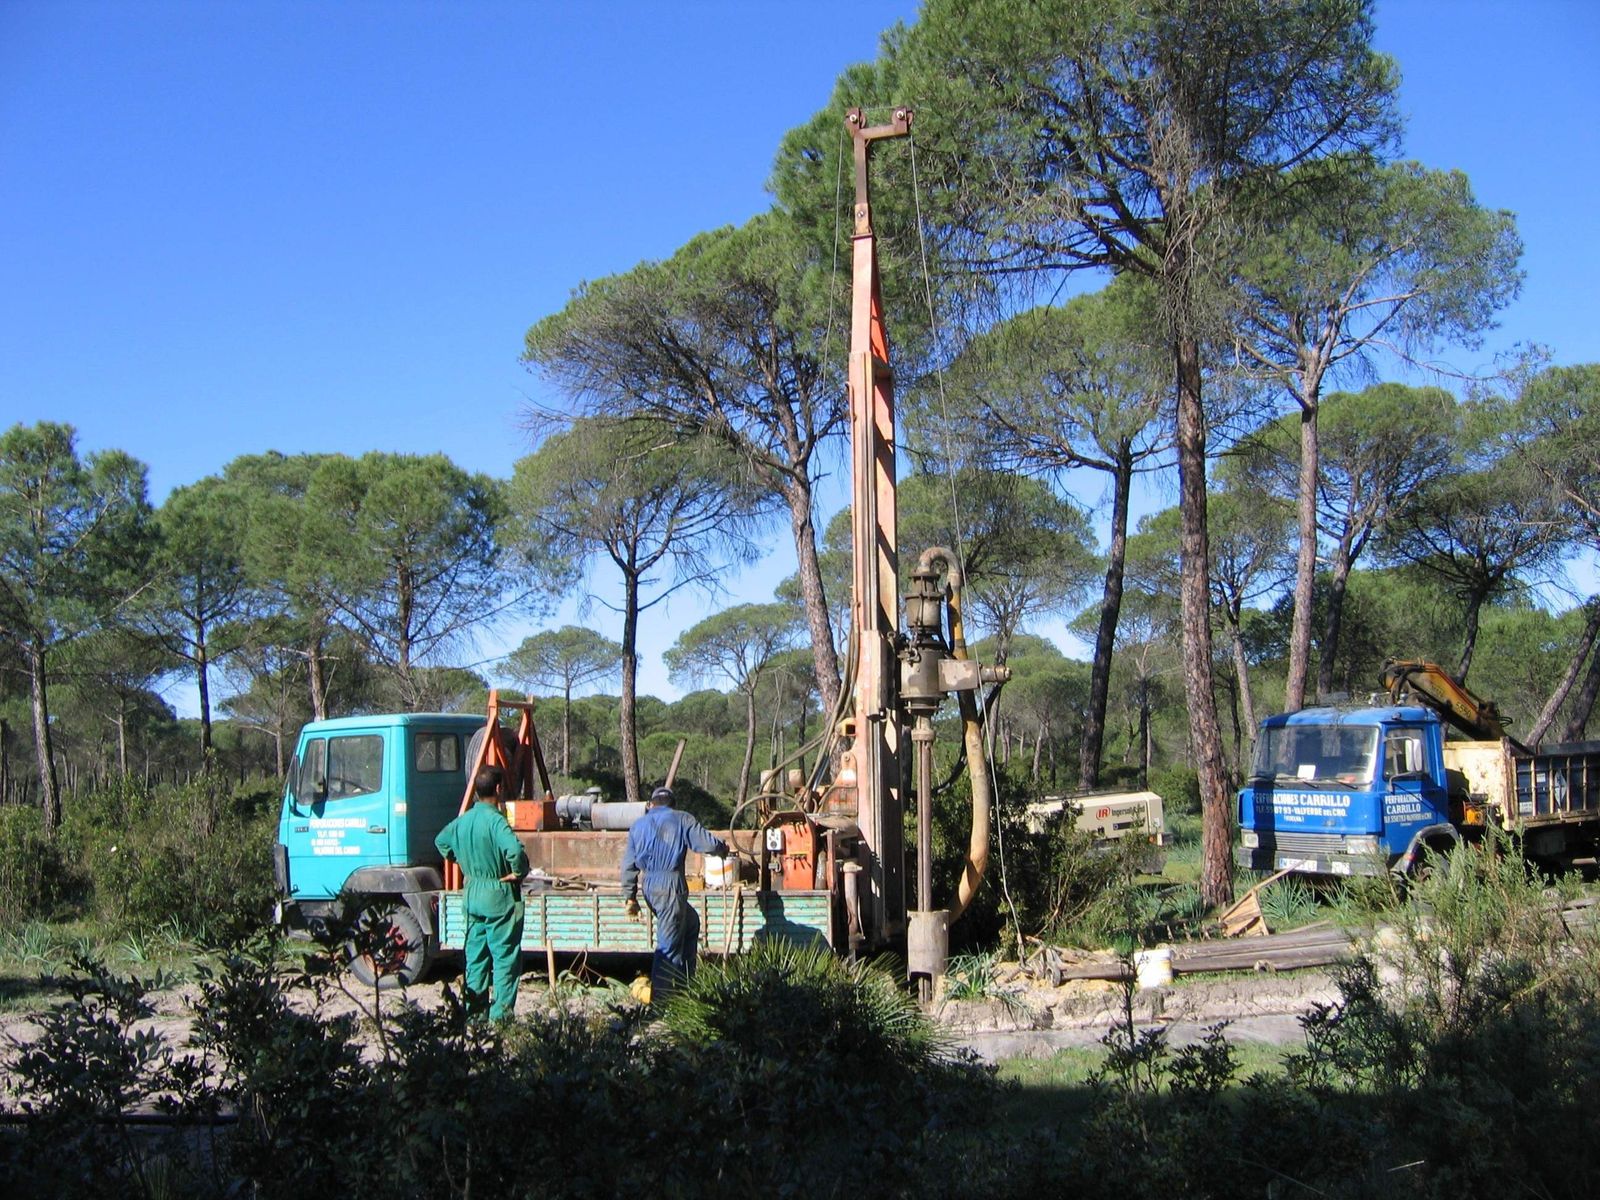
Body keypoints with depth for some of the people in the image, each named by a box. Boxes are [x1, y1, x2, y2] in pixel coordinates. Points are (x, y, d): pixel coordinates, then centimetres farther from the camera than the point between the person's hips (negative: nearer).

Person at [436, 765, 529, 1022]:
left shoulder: (463, 820, 5)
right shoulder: (495, 820, -19)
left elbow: (441, 841, 24)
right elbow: (515, 851, -34)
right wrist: (519, 873, -16)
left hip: (472, 896, 7)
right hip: (500, 897, -7)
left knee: (476, 955, 14)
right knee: (505, 957, 0)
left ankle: (473, 1010, 18)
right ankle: (501, 1014, 1)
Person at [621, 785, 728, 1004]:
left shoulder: (638, 825, 14)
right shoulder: (681, 819, 0)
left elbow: (628, 864, 10)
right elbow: (708, 844, -8)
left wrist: (630, 897, 12)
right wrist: (723, 848, 14)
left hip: (649, 887, 6)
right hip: (671, 886, -6)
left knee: (691, 922, 27)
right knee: (669, 945, -1)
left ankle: (685, 980, 28)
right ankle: (660, 1000, 0)